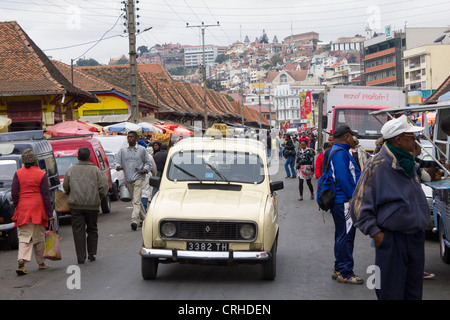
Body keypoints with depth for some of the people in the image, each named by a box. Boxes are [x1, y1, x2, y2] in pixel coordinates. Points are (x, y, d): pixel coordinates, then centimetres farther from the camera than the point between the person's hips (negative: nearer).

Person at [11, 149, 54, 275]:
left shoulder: (18, 174, 1)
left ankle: (21, 261, -18)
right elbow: (46, 195, -5)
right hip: (38, 208, -1)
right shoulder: (41, 175, -5)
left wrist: (17, 208, 11)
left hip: (23, 208, 1)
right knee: (39, 237, 10)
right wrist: (50, 214, -2)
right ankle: (41, 263, 19)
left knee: (24, 236, 3)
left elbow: (14, 194, -1)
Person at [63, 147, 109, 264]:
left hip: (76, 205, 0)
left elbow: (65, 187, 8)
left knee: (78, 231, 3)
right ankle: (91, 254, 13)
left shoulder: (71, 170, 3)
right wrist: (99, 198, 9)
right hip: (92, 205, 0)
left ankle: (81, 257, 1)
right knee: (92, 229, 14)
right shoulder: (95, 170, -1)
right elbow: (104, 185, -6)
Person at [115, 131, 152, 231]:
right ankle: (144, 218, 28)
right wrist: (118, 166, -11)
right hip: (128, 179, 4)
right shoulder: (122, 150, 12)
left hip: (138, 178, -4)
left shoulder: (142, 150, 5)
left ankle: (135, 221, -25)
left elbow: (148, 162, 9)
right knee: (136, 200, 14)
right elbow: (118, 162, 12)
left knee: (136, 201, -16)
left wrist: (145, 169, -10)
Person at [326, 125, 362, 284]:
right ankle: (345, 273, -4)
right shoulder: (340, 153, -15)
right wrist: (352, 197, -21)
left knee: (342, 235, 16)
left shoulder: (339, 151, 19)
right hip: (344, 201, -11)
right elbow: (343, 178, -22)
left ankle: (339, 269, 23)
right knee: (346, 236, -8)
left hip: (340, 201, 11)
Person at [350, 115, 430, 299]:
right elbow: (360, 203, -11)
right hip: (391, 238, -7)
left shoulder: (409, 163, 13)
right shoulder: (378, 164, -11)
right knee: (391, 292, -1)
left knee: (414, 290, 13)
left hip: (416, 237, 7)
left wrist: (422, 222, 18)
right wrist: (374, 232, -15)